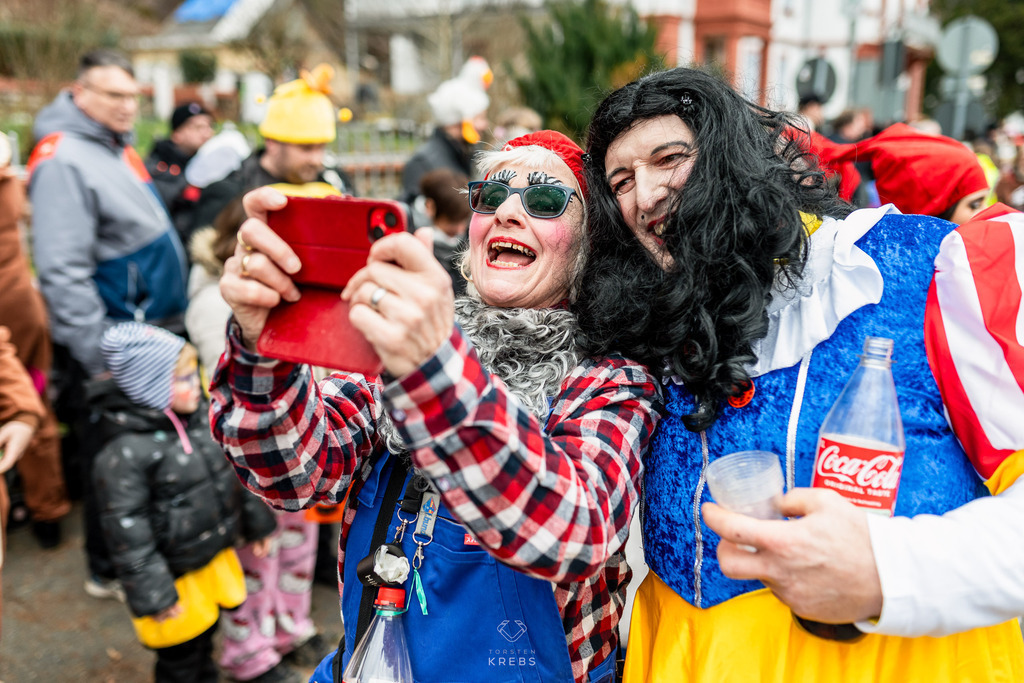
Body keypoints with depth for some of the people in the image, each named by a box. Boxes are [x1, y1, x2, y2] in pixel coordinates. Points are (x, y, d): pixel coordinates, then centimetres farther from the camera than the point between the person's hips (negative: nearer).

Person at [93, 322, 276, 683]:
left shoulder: (201, 416, -4)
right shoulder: (127, 453, -27)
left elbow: (235, 471, 9)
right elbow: (127, 531, -22)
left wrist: (256, 523, 16)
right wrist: (153, 595, -18)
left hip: (216, 555, 7)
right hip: (174, 572, -7)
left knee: (206, 630, 26)